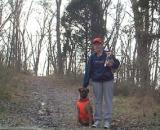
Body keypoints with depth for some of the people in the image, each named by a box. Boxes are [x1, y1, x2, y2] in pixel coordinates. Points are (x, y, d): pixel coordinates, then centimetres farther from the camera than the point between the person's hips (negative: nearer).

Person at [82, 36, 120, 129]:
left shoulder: (108, 55, -2)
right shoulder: (92, 57, 4)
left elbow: (116, 65, -5)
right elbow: (88, 70, 3)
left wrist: (112, 64, -29)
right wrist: (85, 83, -1)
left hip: (108, 80, -2)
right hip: (96, 81, 2)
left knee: (108, 100, -1)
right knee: (97, 101, 6)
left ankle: (107, 121, 1)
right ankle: (97, 120, 11)